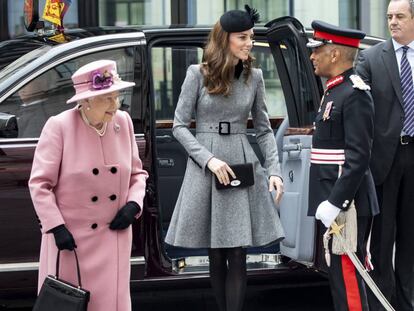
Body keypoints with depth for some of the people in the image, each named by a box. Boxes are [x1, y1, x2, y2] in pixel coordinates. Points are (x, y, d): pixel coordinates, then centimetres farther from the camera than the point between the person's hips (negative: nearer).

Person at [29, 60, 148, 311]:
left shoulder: (123, 122, 3)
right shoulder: (59, 126, -11)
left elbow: (137, 173, 15)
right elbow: (40, 183, -9)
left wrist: (134, 204, -4)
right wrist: (56, 227, -15)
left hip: (113, 236, 4)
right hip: (70, 237, -3)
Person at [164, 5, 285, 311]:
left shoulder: (254, 76, 5)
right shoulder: (198, 74, -3)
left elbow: (264, 128, 10)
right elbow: (180, 125, -1)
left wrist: (274, 169, -2)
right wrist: (209, 159, -14)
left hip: (244, 165, 2)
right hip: (205, 168, -1)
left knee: (237, 255, -4)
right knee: (216, 255, 5)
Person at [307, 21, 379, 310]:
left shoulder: (355, 94, -15)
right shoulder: (335, 90, 16)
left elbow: (358, 157, -21)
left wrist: (335, 203, -23)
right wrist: (328, 201, 17)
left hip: (345, 203, -10)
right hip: (333, 200, 10)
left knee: (347, 275, -8)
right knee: (339, 273, 14)